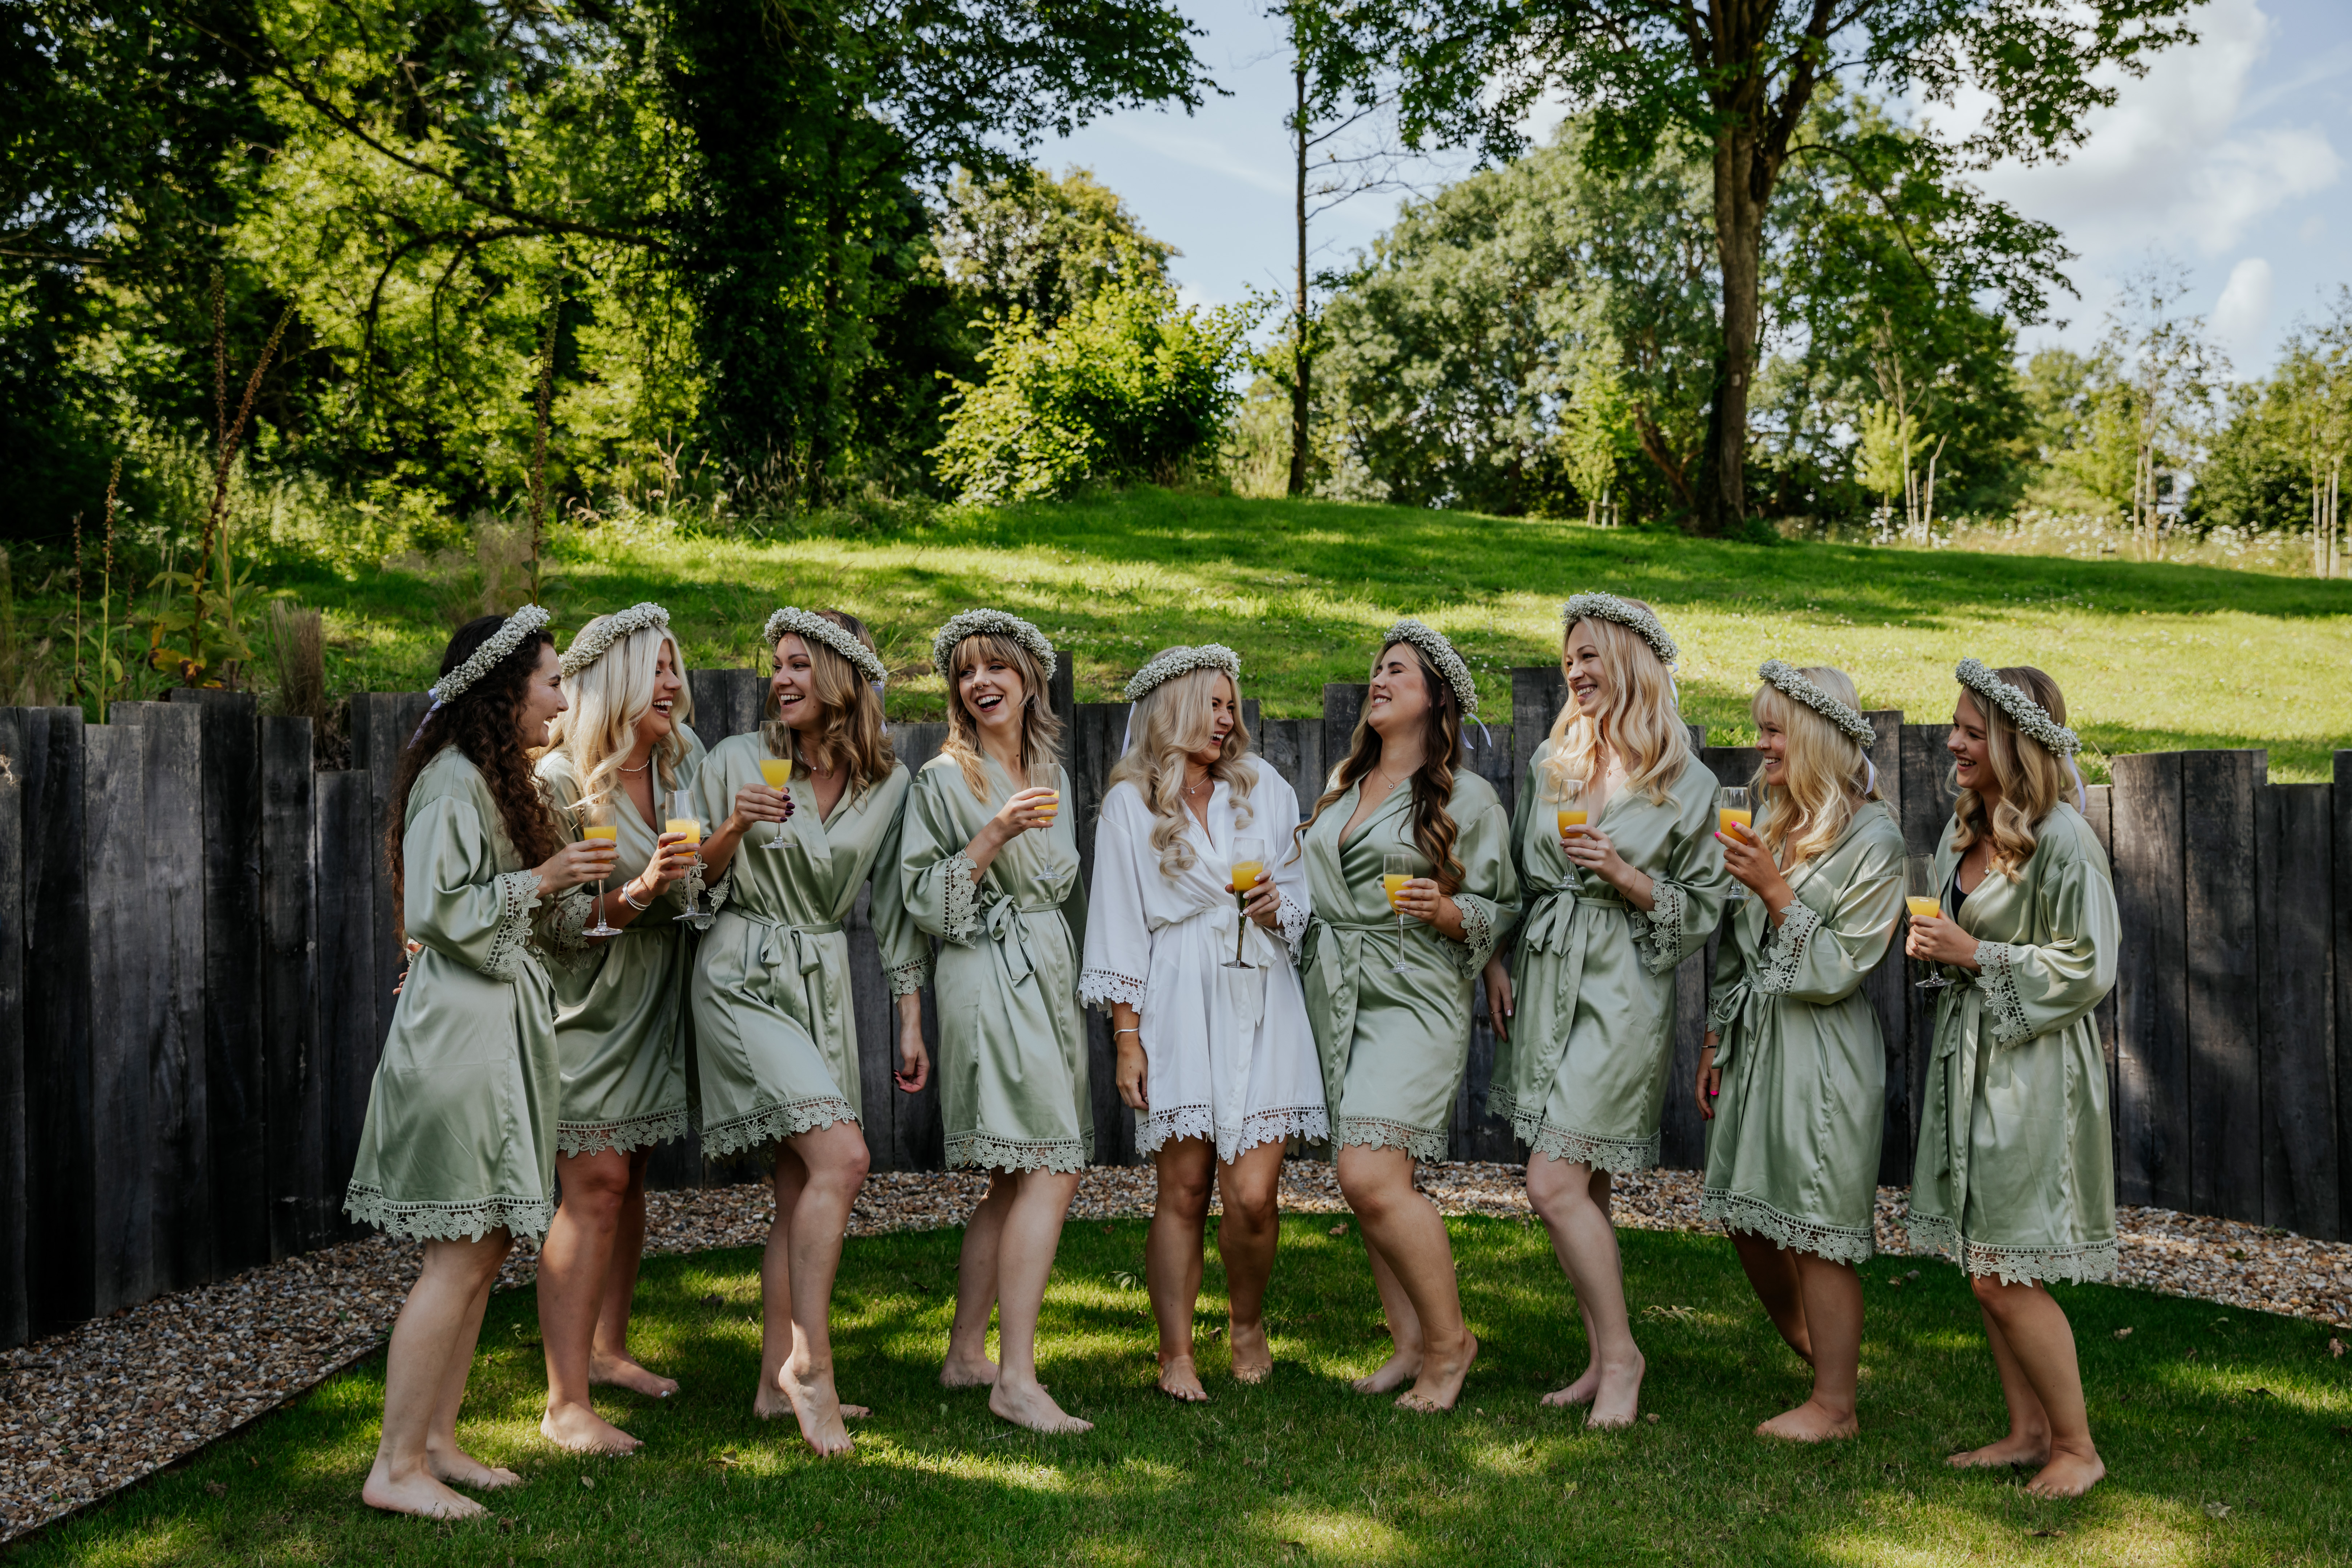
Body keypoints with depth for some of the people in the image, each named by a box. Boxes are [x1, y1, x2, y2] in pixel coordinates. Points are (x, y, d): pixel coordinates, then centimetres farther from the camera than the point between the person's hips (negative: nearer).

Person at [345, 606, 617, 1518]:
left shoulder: (494, 778, 18)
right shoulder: (453, 779, -14)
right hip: (459, 1031, -10)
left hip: (498, 1029, 10)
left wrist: (583, 892, 16)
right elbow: (437, 911, -20)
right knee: (459, 1257, -7)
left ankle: (435, 1443, 20)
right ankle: (395, 1468, 2)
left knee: (486, 1248, 12)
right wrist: (541, 880, -13)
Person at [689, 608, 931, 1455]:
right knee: (840, 1158, -18)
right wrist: (735, 829, -20)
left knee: (801, 1183, 7)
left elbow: (894, 906, 9)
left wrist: (911, 1023, 8)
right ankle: (809, 1362, -8)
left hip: (826, 980, 5)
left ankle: (776, 1381, 16)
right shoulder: (736, 760, -5)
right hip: (744, 976, -4)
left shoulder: (888, 783, 3)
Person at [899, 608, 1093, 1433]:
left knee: (1016, 1180, 9)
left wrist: (1079, 986, 22)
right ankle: (1016, 1378, -13)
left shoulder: (1048, 774, 16)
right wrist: (995, 834, -20)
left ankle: (966, 1355, 19)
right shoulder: (944, 779, -4)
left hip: (1048, 980, 8)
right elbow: (925, 899, -11)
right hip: (991, 983, -8)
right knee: (1051, 1171, -15)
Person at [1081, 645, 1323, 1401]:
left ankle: (1247, 1324, 20)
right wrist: (1127, 1038, -3)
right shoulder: (1130, 804, 6)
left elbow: (1304, 895, 20)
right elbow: (1119, 925, 3)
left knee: (1252, 1191, -6)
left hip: (1261, 1001, 2)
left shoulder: (1264, 787, 15)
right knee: (1183, 1188, -1)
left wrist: (1279, 907, -4)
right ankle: (1176, 1353, 12)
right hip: (1179, 1005, -2)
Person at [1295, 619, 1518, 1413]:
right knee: (1369, 1180, 7)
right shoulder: (1342, 784, 17)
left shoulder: (1468, 797, -1)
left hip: (1411, 998, -6)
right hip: (1332, 995, 7)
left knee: (1370, 1176, -18)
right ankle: (1409, 1343, 18)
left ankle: (1449, 1336, 0)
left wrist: (1445, 910, -19)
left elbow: (1500, 910, -1)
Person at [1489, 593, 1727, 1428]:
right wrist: (1497, 964, 8)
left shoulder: (1688, 785, -3)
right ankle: (1602, 1362, 20)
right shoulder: (1549, 762, 11)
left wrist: (1623, 875, -14)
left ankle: (1621, 1353, 4)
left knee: (1555, 1184, -13)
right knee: (1582, 1185, 10)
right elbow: (1515, 875, 16)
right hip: (1541, 981, 6)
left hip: (1620, 992, -5)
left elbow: (1701, 911, -1)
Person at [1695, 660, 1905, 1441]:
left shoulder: (1872, 838, -11)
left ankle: (1835, 1406, 13)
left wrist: (1775, 891, -19)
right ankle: (1821, 1355, 36)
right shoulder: (1770, 820, 10)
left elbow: (1837, 971, -14)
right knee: (1746, 1217, 13)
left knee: (1817, 1232, -2)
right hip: (1755, 1040, 8)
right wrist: (1716, 1038, 15)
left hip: (1824, 1051, -7)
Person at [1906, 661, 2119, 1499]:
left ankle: (2077, 1447, 13)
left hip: (2033, 1067, -8)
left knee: (2007, 1275, -4)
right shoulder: (1963, 830, 9)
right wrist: (1934, 945, 1)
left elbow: (2087, 968, -16)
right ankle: (2028, 1430, 26)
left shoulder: (2061, 839, -16)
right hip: (1967, 1053, 8)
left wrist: (1973, 954, -17)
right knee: (1986, 1271, 13)